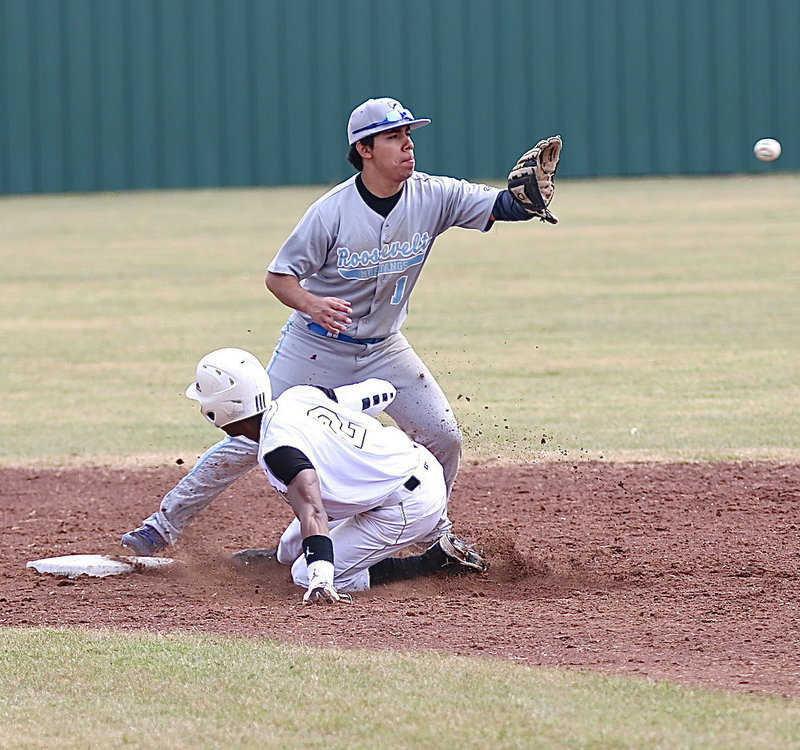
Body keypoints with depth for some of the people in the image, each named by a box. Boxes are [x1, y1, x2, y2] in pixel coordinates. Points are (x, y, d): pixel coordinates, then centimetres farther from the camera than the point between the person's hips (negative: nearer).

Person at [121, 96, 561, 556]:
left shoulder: (432, 197, -13)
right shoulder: (332, 212, -22)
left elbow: (501, 207, -17)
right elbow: (279, 276, -16)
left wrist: (525, 196, -41)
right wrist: (312, 304, -37)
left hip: (382, 350, 4)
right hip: (315, 347, -4)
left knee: (444, 437, -2)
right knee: (249, 441, -6)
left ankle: (433, 530, 23)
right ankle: (163, 526, 3)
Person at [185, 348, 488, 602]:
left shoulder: (278, 449, -25)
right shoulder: (298, 396, 0)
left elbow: (312, 513, -38)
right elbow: (383, 390, 11)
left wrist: (320, 581, -48)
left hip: (409, 507, -10)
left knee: (306, 576, -3)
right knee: (290, 552, 17)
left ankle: (438, 559, -1)